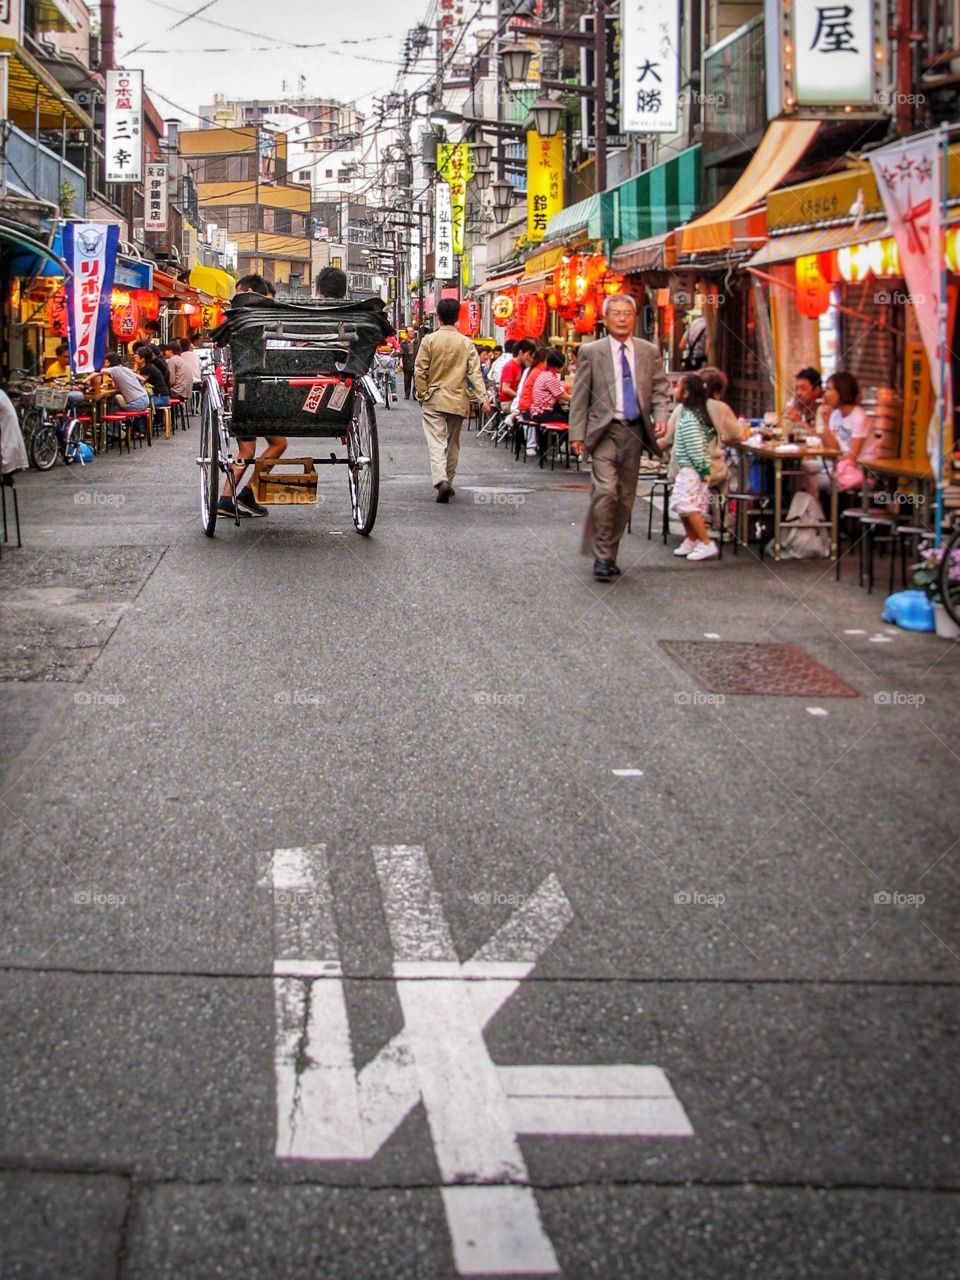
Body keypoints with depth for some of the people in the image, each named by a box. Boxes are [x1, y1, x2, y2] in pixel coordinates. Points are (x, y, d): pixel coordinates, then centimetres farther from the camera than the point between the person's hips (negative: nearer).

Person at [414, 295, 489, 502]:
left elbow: (420, 370, -7)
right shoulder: (466, 343, -2)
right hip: (458, 400, 2)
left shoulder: (429, 340, -7)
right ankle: (448, 482, 23)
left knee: (436, 442, -6)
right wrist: (482, 396, -10)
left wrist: (422, 393, 4)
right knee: (453, 443, 16)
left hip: (433, 400, -2)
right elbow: (474, 372, -7)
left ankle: (441, 481, -25)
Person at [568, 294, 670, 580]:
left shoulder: (649, 352, 9)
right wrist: (577, 434, -5)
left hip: (634, 431, 4)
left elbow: (660, 389, 11)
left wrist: (661, 416, -8)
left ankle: (610, 553, 20)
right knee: (606, 490, -18)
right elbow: (579, 396, 1)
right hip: (604, 430, -4)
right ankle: (601, 556, -11)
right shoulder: (591, 352, 1)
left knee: (626, 497, 8)